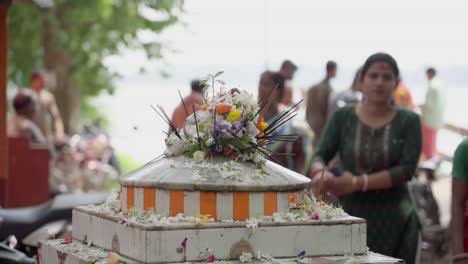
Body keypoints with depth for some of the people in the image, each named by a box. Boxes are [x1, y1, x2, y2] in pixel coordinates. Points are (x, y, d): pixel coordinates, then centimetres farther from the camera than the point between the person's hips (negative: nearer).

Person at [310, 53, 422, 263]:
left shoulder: (408, 122, 3)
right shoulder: (343, 118, 5)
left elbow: (407, 169, -8)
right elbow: (319, 157, -1)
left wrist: (357, 183, -18)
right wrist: (321, 172, -26)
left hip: (394, 222, 0)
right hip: (351, 215, 0)